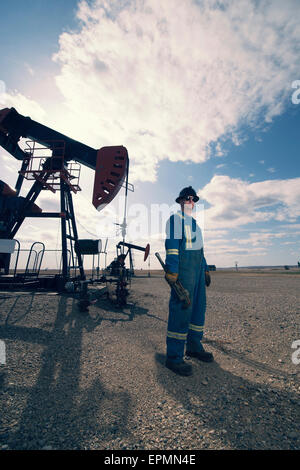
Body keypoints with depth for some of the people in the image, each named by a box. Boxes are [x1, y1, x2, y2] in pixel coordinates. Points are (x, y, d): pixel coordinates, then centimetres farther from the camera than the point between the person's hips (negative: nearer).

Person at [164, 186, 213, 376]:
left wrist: (206, 269, 23)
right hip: (183, 265, -9)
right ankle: (174, 357, 0)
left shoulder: (195, 223, 26)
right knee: (181, 307, -9)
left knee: (199, 305, 12)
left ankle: (194, 346, 27)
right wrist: (172, 271, -21)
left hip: (198, 266, 9)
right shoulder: (176, 218, -1)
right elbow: (171, 244, -12)